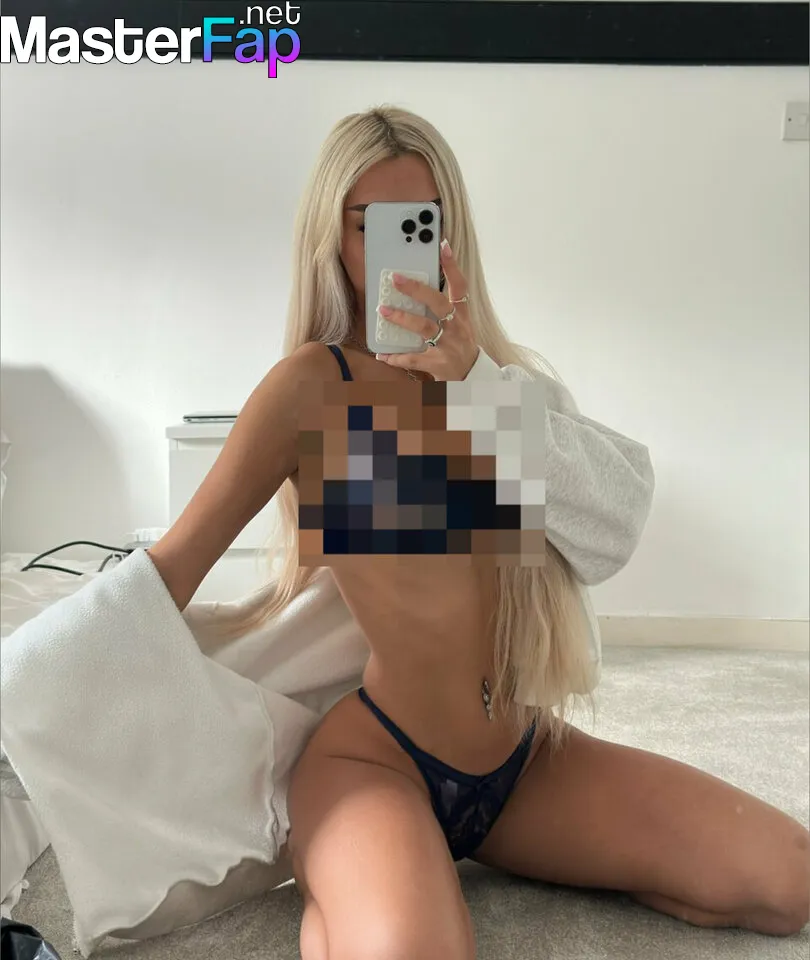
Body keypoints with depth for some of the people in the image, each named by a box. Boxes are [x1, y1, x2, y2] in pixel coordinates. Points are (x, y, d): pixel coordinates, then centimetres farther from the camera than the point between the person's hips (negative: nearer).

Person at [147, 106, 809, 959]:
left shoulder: (500, 372, 7)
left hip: (522, 758, 6)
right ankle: (336, 885, 0)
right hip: (375, 754, -5)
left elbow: (616, 525, -9)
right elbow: (176, 564, -8)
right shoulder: (316, 381, -9)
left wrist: (479, 380, -20)